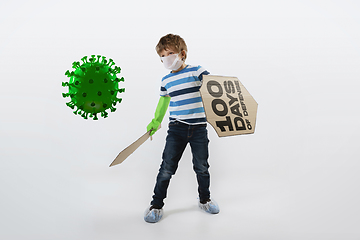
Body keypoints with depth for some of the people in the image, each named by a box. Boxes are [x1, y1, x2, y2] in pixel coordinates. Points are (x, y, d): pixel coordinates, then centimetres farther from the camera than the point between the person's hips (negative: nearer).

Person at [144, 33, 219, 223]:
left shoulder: (197, 72, -3)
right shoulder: (166, 81, 8)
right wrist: (155, 122, 21)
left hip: (199, 128, -1)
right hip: (176, 129, 2)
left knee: (202, 167, 11)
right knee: (167, 168, 1)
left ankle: (204, 199, 34)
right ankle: (156, 204, 16)